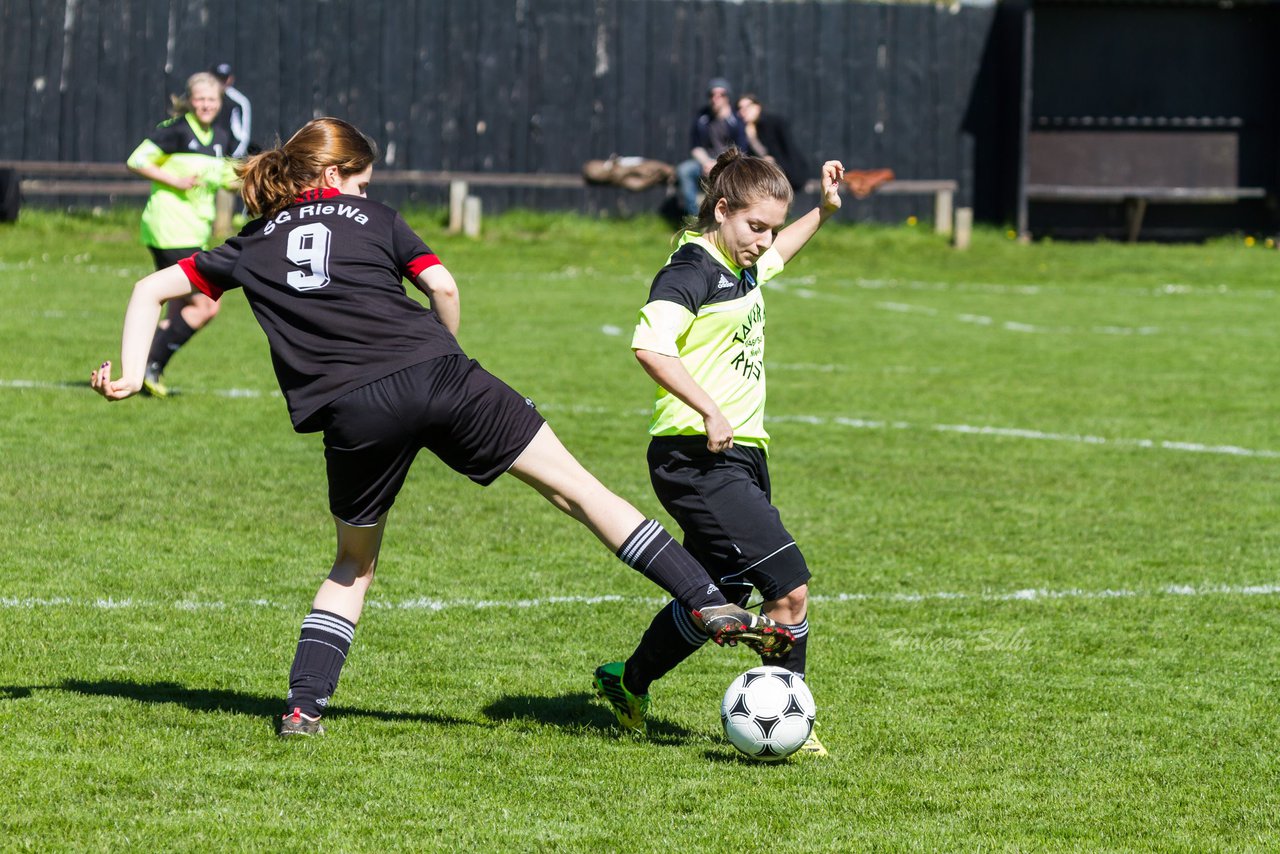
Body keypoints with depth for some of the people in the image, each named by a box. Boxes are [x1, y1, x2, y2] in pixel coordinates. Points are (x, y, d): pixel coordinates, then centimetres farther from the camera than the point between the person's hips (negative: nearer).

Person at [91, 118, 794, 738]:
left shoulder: (251, 248, 22)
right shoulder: (371, 218, 17)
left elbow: (150, 289, 20)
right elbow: (442, 286, 6)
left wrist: (131, 375, 13)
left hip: (352, 410, 1)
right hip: (436, 376, -1)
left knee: (355, 561, 25)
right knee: (574, 485, 4)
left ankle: (304, 704, 13)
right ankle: (711, 606, -1)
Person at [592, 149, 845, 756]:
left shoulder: (743, 268, 15)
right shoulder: (691, 271, -13)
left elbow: (776, 254, 41)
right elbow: (650, 346, -27)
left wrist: (824, 211, 30)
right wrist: (710, 411, -29)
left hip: (740, 454, 10)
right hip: (697, 458, -10)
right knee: (789, 587, -16)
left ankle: (628, 683, 36)